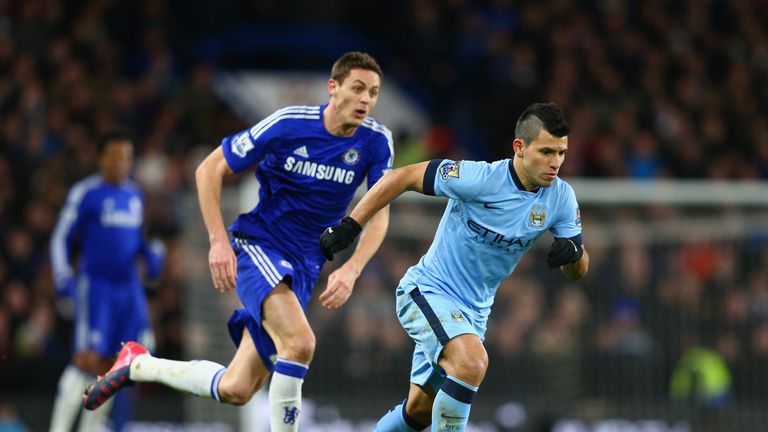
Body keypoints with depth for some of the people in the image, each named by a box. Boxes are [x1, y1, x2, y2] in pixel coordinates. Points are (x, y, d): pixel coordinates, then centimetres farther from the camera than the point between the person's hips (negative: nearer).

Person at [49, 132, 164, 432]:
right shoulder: (86, 193, -6)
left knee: (111, 365, 5)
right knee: (88, 359, -16)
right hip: (94, 284, -6)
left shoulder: (135, 194, 14)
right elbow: (61, 238, -4)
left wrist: (152, 253, 8)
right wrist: (63, 279, -13)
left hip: (128, 286, 6)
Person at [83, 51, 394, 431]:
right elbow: (209, 169, -5)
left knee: (235, 391, 1)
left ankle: (137, 364, 24)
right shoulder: (287, 124, -15)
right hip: (257, 246, -4)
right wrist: (218, 241, -14)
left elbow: (379, 214, -2)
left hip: (304, 267, 4)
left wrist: (351, 270, -20)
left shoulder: (376, 142, -6)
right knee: (299, 342, -32)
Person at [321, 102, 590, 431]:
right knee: (472, 362, -33)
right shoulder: (481, 179, -24)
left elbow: (578, 272, 1)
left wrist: (573, 252, -24)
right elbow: (402, 177, -15)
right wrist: (348, 228, -16)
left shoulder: (561, 197, -7)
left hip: (475, 311, 7)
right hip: (428, 292, -6)